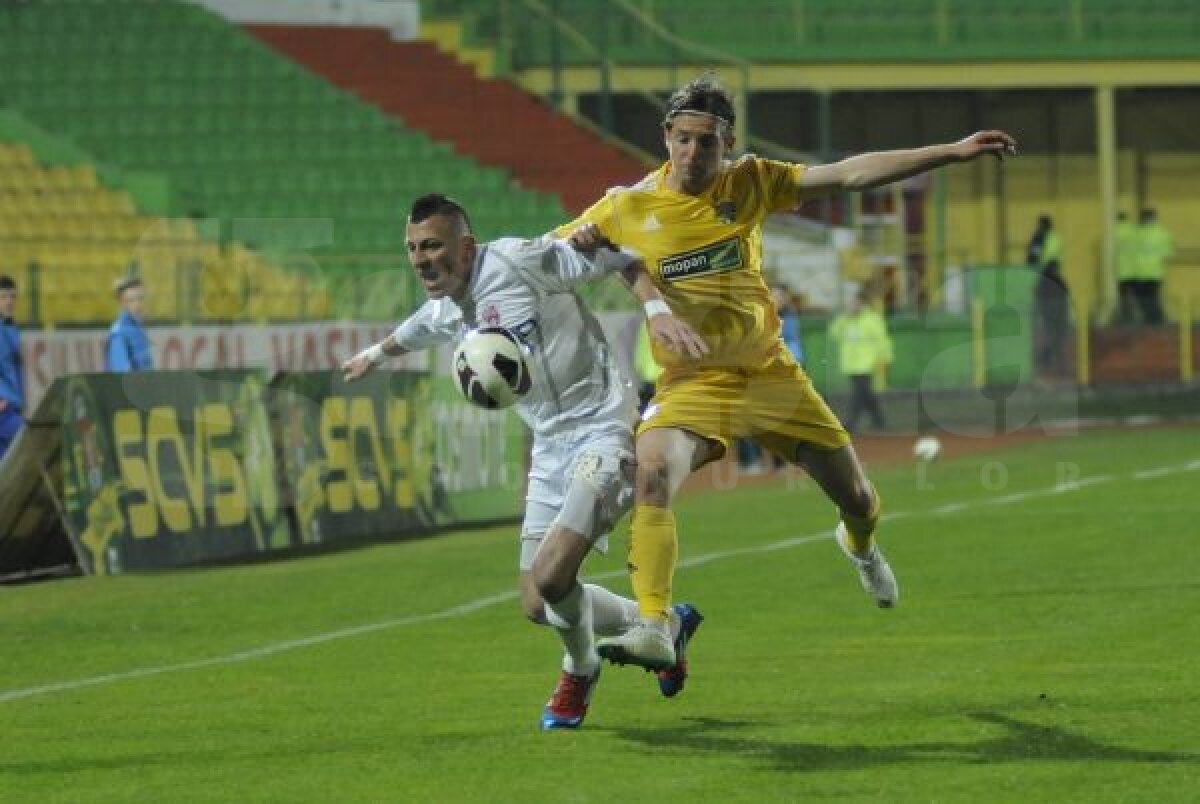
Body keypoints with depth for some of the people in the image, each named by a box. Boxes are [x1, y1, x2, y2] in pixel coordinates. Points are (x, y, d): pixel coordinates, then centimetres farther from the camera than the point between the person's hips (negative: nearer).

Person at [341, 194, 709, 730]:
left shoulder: (518, 261, -15)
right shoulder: (445, 313, 9)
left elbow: (622, 258, -11)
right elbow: (412, 332, 35)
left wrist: (658, 310, -26)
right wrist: (376, 354, 55)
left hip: (602, 431, -8)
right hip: (551, 448, 8)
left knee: (550, 577, -23)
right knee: (537, 605, 3)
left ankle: (579, 668, 13)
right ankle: (665, 627, 29)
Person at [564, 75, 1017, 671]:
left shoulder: (748, 182, -1)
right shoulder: (628, 208, -5)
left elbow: (849, 175, -3)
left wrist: (952, 153, -7)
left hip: (770, 374, 2)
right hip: (692, 384, -2)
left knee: (859, 502, 11)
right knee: (651, 476, -32)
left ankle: (860, 546, 50)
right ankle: (653, 631, -32)